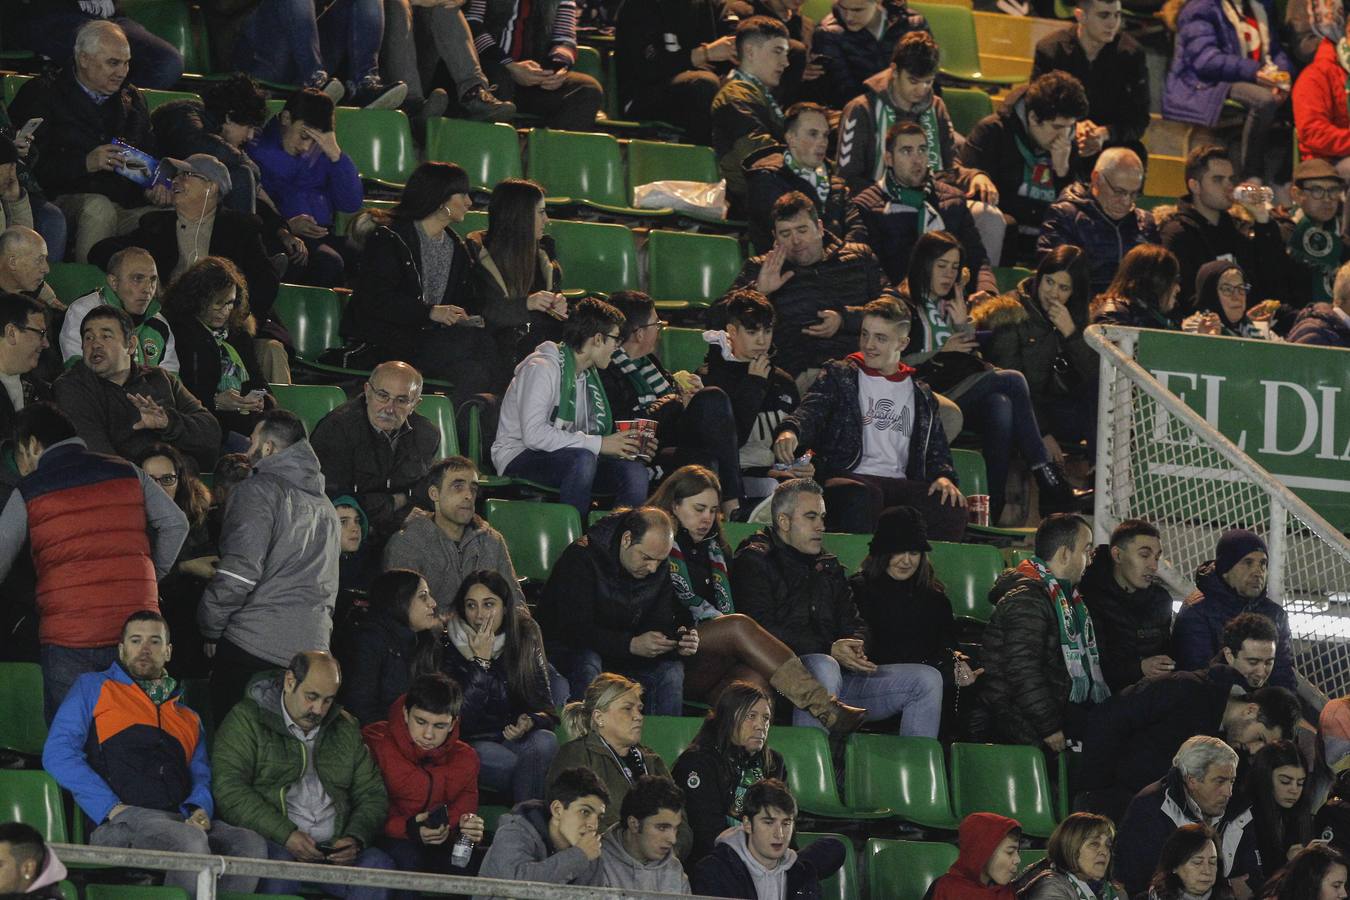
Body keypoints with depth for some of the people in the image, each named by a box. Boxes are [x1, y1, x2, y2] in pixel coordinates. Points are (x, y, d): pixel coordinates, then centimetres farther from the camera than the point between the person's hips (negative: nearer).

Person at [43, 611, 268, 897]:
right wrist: (112, 807, -8)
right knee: (191, 841, -36)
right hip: (119, 821, -5)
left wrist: (200, 810, -4)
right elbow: (58, 754, 6)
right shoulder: (93, 688, 19)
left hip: (182, 819, 5)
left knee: (251, 844, -26)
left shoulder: (188, 717, 32)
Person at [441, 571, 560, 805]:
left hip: (516, 737, 3)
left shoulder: (525, 642, 3)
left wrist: (529, 723, -20)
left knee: (545, 742, -31)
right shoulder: (450, 649, -7)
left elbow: (545, 707, 4)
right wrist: (481, 660, -18)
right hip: (472, 743, -3)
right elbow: (462, 718, -16)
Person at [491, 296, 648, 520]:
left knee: (635, 472, -16)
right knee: (583, 460, -37)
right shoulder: (542, 368, -15)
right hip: (519, 458, -8)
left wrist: (625, 445, -1)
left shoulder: (589, 374, 14)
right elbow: (534, 434, -26)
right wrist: (599, 444, -25)